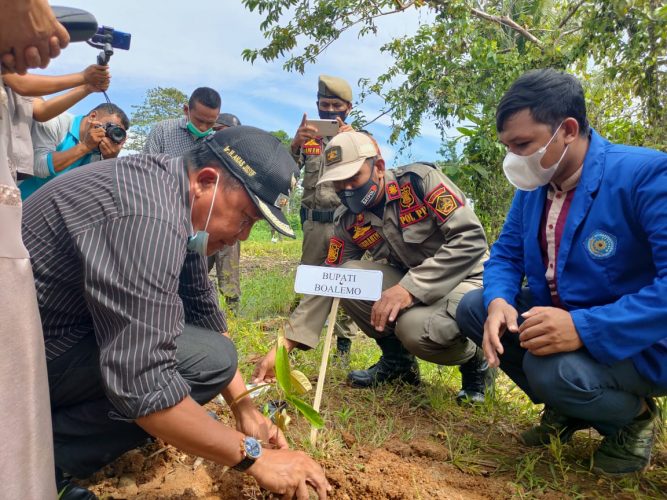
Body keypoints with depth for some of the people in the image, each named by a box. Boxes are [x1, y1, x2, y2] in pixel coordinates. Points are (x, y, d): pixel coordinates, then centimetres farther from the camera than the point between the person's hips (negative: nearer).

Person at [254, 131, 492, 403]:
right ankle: (397, 359, 3)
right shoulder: (348, 222, -2)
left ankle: (474, 361, 1)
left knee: (416, 328, -35)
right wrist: (285, 344, -10)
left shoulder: (420, 180, -17)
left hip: (466, 279, -5)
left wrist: (410, 287, -32)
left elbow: (471, 239, -24)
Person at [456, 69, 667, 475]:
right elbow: (506, 255, 3)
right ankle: (567, 408, 12)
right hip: (557, 317, 7)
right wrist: (498, 302, -19)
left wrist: (584, 328, -38)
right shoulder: (532, 185, 0)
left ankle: (634, 416, 5)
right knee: (473, 307, -4)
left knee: (555, 370, -34)